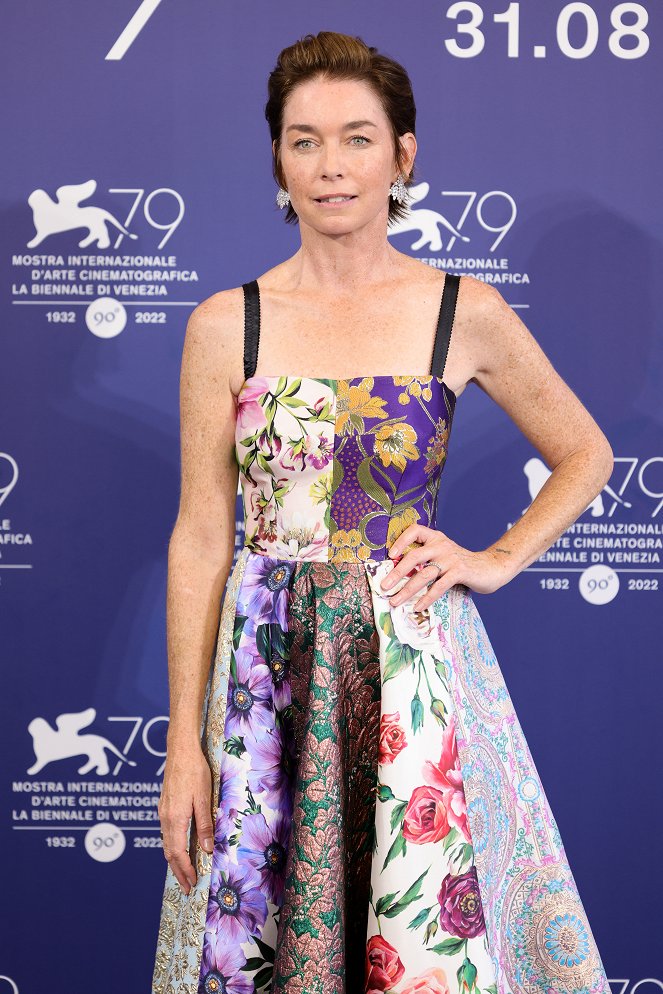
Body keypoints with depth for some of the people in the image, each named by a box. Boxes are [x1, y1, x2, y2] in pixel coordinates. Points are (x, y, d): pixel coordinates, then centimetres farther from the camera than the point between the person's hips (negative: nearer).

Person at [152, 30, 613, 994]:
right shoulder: (226, 325, 1)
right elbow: (199, 540, 0)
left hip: (416, 661, -1)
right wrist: (184, 741, -2)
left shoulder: (465, 313, -1)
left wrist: (495, 561, -1)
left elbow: (584, 455, 14)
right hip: (265, 664, 1)